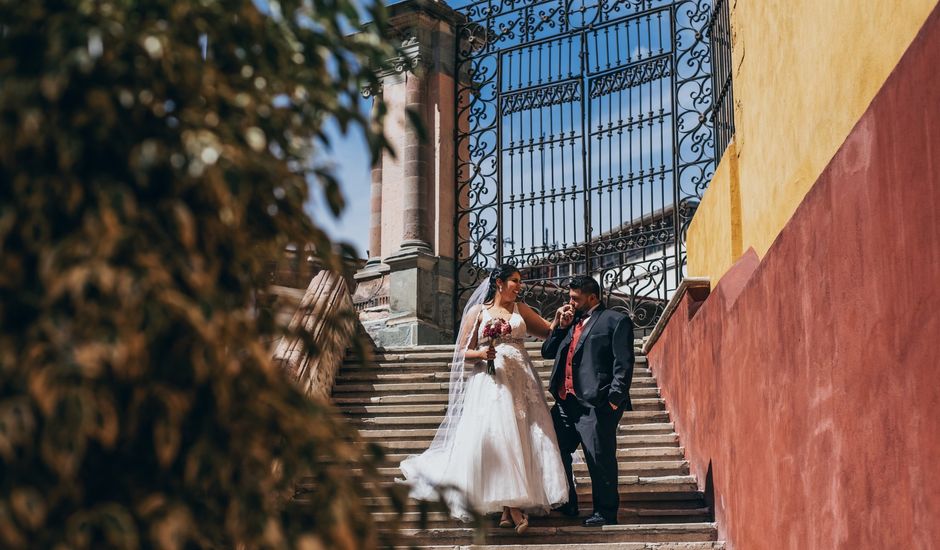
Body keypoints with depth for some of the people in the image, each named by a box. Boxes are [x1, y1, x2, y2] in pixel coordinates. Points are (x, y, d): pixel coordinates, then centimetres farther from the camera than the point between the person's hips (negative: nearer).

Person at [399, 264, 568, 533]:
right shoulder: (478, 312, 7)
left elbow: (549, 331, 19)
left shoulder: (520, 310, 17)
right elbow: (462, 352, 6)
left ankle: (509, 510, -1)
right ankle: (513, 509, -15)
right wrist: (482, 354, -13)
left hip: (522, 383, 4)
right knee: (497, 440, -13)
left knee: (521, 441, -4)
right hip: (491, 382, -4)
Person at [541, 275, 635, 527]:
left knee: (600, 460, -3)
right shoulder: (571, 322, 21)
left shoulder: (615, 321, -2)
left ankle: (605, 513, 8)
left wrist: (614, 399, -16)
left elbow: (624, 364, -9)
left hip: (595, 404, -8)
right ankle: (566, 506, 29)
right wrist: (559, 326, 9)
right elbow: (547, 352, 22)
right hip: (565, 402, 8)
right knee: (556, 452, 15)